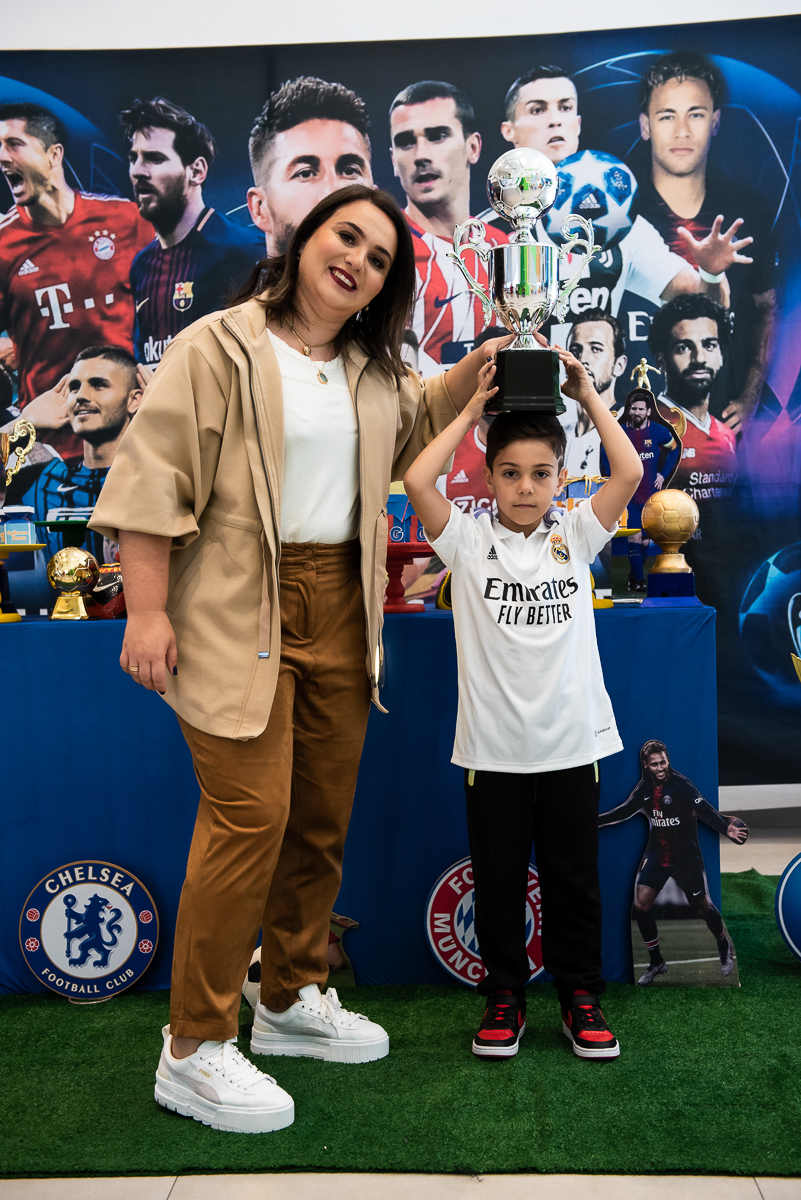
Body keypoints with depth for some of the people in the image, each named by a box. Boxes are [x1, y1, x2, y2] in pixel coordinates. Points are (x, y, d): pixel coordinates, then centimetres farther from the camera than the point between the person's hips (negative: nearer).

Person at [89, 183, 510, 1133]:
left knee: (323, 816, 12)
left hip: (339, 610, 7)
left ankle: (292, 999, 31)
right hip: (241, 613, -7)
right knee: (252, 815, -11)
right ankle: (192, 1050, 4)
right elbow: (152, 476, -9)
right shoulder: (220, 347, -4)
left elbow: (413, 425, 38)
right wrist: (146, 611, -15)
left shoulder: (372, 370, 17)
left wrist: (480, 363, 22)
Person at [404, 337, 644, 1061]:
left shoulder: (576, 537, 4)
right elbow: (417, 480, -14)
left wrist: (589, 397, -2)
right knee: (498, 879, 11)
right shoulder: (469, 541, -1)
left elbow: (629, 472, -7)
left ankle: (581, 997, 28)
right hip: (494, 747, -1)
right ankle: (505, 995, 27)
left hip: (572, 741, 1)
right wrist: (472, 409, -7)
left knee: (574, 878, 12)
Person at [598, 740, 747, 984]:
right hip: (657, 855, 5)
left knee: (701, 908, 3)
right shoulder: (644, 789, 0)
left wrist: (726, 827, -44)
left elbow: (705, 810, -27)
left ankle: (724, 948, 36)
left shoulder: (681, 785, -16)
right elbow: (623, 811, 11)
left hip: (686, 856, -4)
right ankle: (656, 963, 13)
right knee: (641, 906, -5)